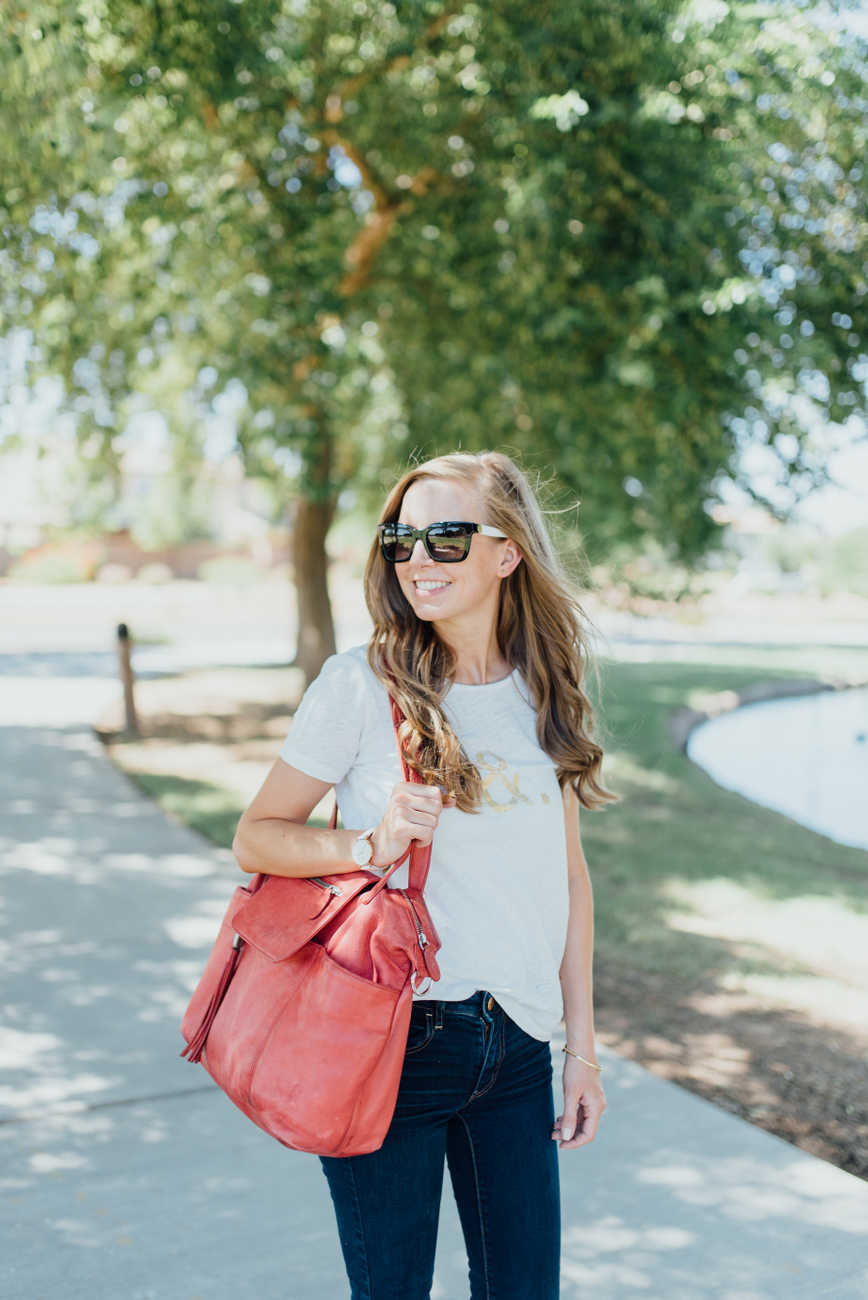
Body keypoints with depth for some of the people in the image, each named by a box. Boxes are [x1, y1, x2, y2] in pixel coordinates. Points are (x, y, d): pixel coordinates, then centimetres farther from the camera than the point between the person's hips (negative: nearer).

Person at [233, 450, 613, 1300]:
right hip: (389, 1041, -3)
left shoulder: (545, 695, 3)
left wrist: (582, 1047, 9)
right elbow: (254, 837, -5)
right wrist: (370, 844, -23)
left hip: (515, 1045, 4)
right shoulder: (361, 685, -10)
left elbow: (567, 876, 9)